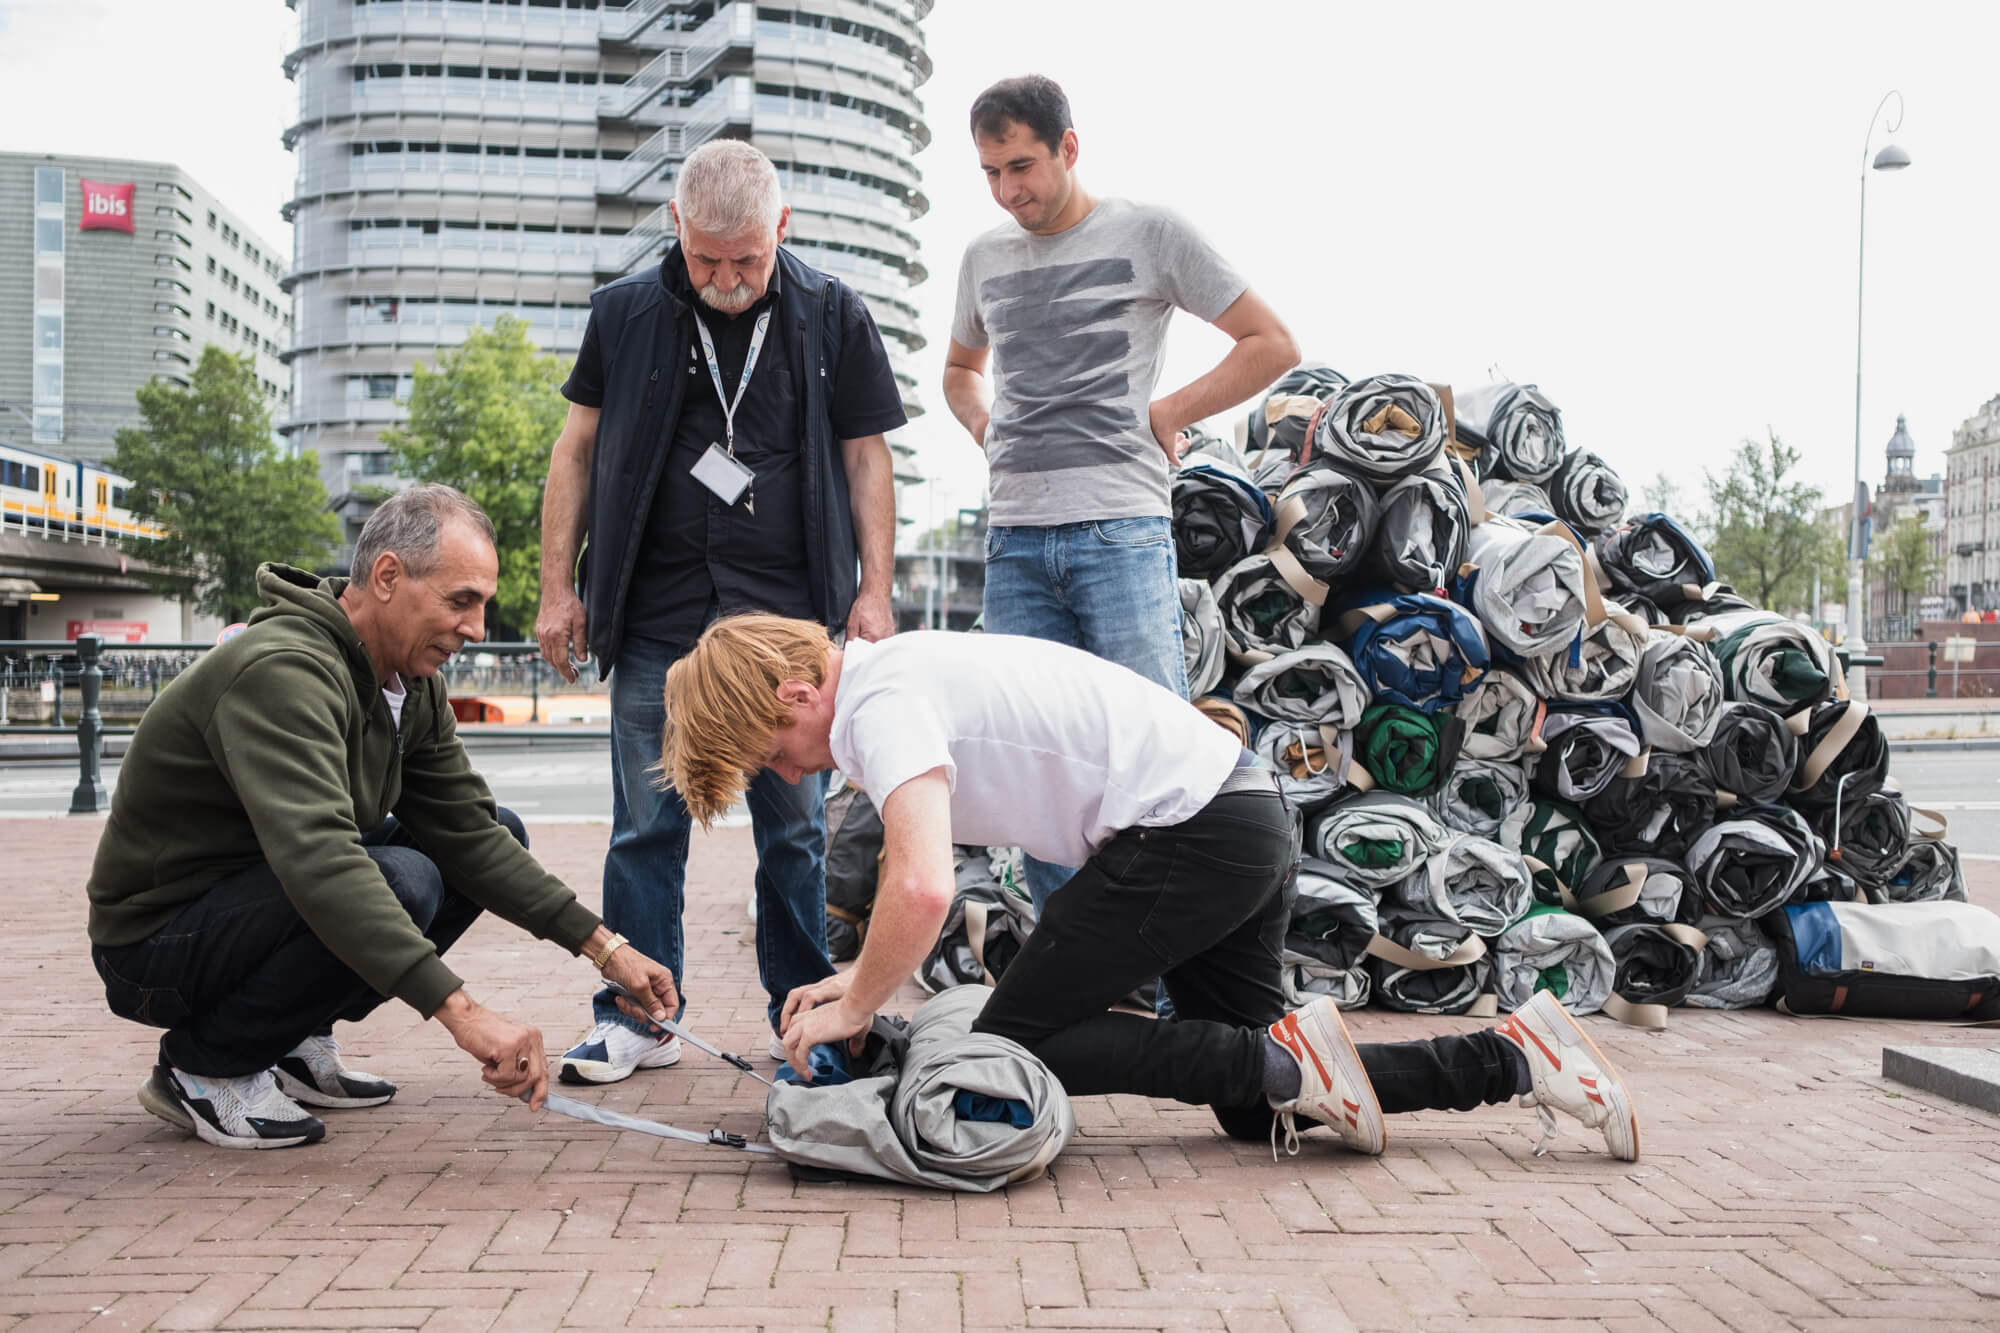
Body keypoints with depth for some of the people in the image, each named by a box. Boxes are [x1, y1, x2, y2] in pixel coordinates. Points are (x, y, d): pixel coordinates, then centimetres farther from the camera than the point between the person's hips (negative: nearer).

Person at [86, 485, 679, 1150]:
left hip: (261, 897, 9)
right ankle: (205, 1068, -10)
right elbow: (317, 861, -42)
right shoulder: (282, 672, -29)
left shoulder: (411, 686, 1)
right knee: (397, 882, -33)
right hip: (155, 942, -9)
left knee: (500, 831, 4)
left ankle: (295, 1042, 7)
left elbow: (470, 834, 2)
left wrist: (604, 947, -7)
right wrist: (461, 1011, -49)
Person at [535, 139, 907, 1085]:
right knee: (646, 823, 2)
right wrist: (557, 586, 6)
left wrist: (874, 591, 0)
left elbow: (865, 458, 8)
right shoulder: (625, 313, 7)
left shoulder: (832, 317, 5)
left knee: (794, 825, 4)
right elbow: (578, 449, 11)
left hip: (789, 617, 0)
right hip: (657, 618, 1)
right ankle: (638, 1016, 12)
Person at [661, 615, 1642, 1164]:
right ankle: (1515, 1053, 11)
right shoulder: (896, 675, 16)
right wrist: (858, 981, 13)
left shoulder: (879, 708, -15)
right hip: (1247, 818, 10)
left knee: (1014, 1040, 0)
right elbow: (920, 873, 24)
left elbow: (922, 892, -29)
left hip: (1186, 830, -10)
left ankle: (1283, 1058, -5)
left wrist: (855, 1010, -12)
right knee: (1258, 1114, 15)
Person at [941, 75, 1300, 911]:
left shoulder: (1148, 235, 3)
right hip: (1014, 536, 5)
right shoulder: (984, 257, 17)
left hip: (1120, 528, -5)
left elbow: (1273, 345, 4)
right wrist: (987, 429, 16)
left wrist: (1164, 415, -2)